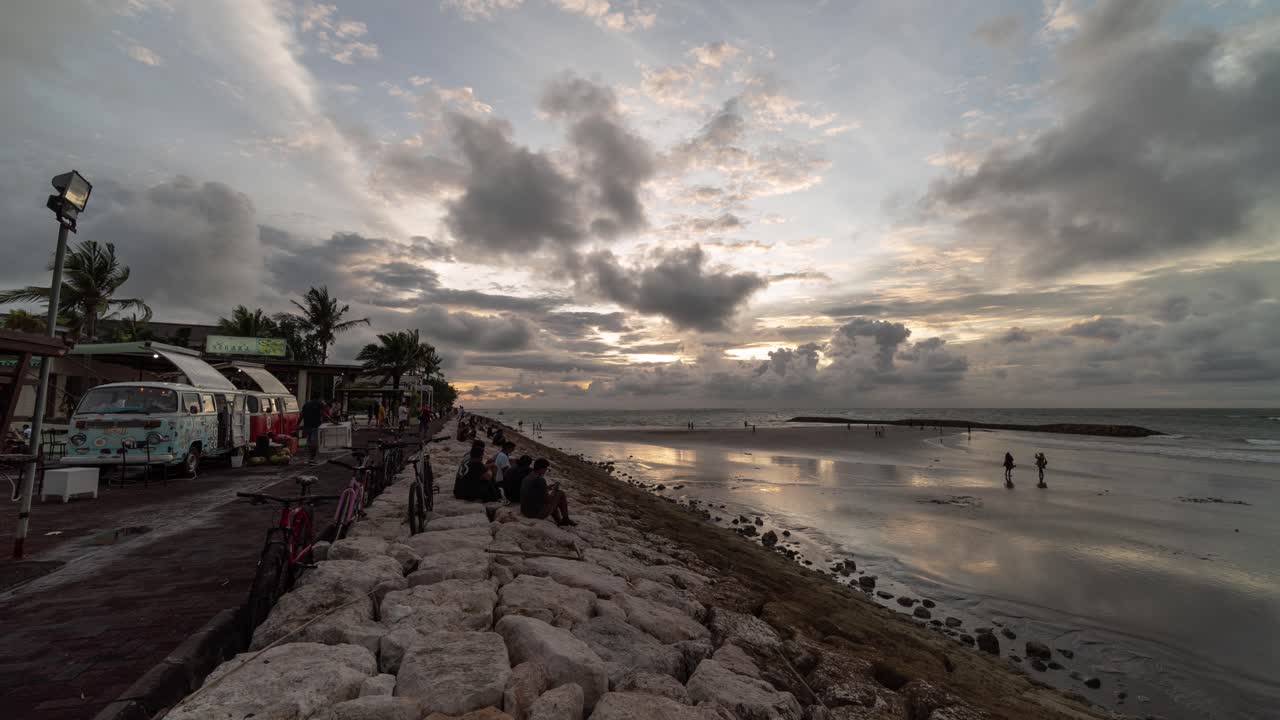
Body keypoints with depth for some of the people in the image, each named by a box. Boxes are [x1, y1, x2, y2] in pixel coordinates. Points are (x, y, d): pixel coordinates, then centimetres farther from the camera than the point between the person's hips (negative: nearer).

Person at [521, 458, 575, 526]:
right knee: (561, 493, 6)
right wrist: (555, 489, 2)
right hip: (538, 513, -8)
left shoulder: (526, 478, 6)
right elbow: (547, 500, -15)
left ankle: (559, 521, 36)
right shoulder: (540, 480, -19)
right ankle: (565, 519, 19)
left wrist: (547, 488, 20)